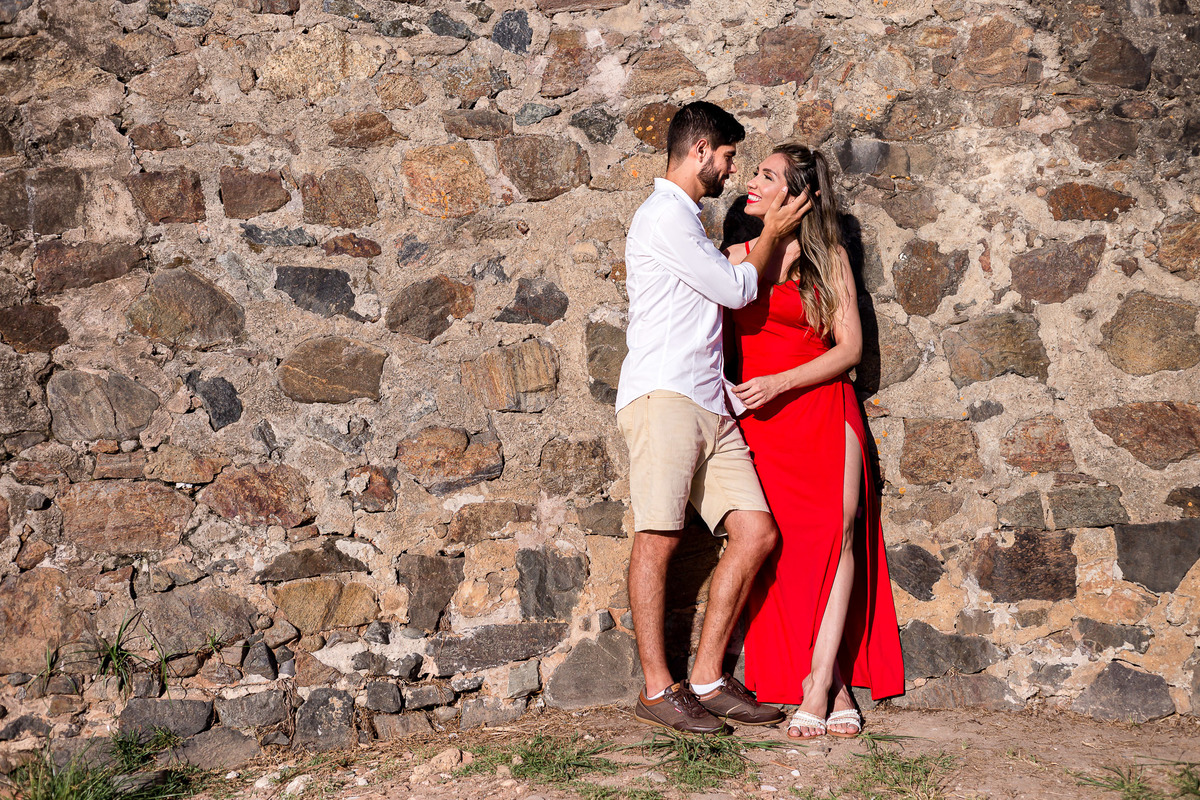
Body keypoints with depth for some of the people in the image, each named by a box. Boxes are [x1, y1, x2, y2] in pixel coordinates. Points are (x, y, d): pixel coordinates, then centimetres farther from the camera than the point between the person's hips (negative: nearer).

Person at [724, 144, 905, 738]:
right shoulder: (737, 257, 11)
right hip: (760, 421, 1)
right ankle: (835, 686, 2)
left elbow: (850, 348, 1)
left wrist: (779, 383, -11)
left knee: (840, 531, -16)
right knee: (786, 544, -7)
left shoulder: (829, 258, 6)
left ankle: (816, 687, -16)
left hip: (823, 410, -1)